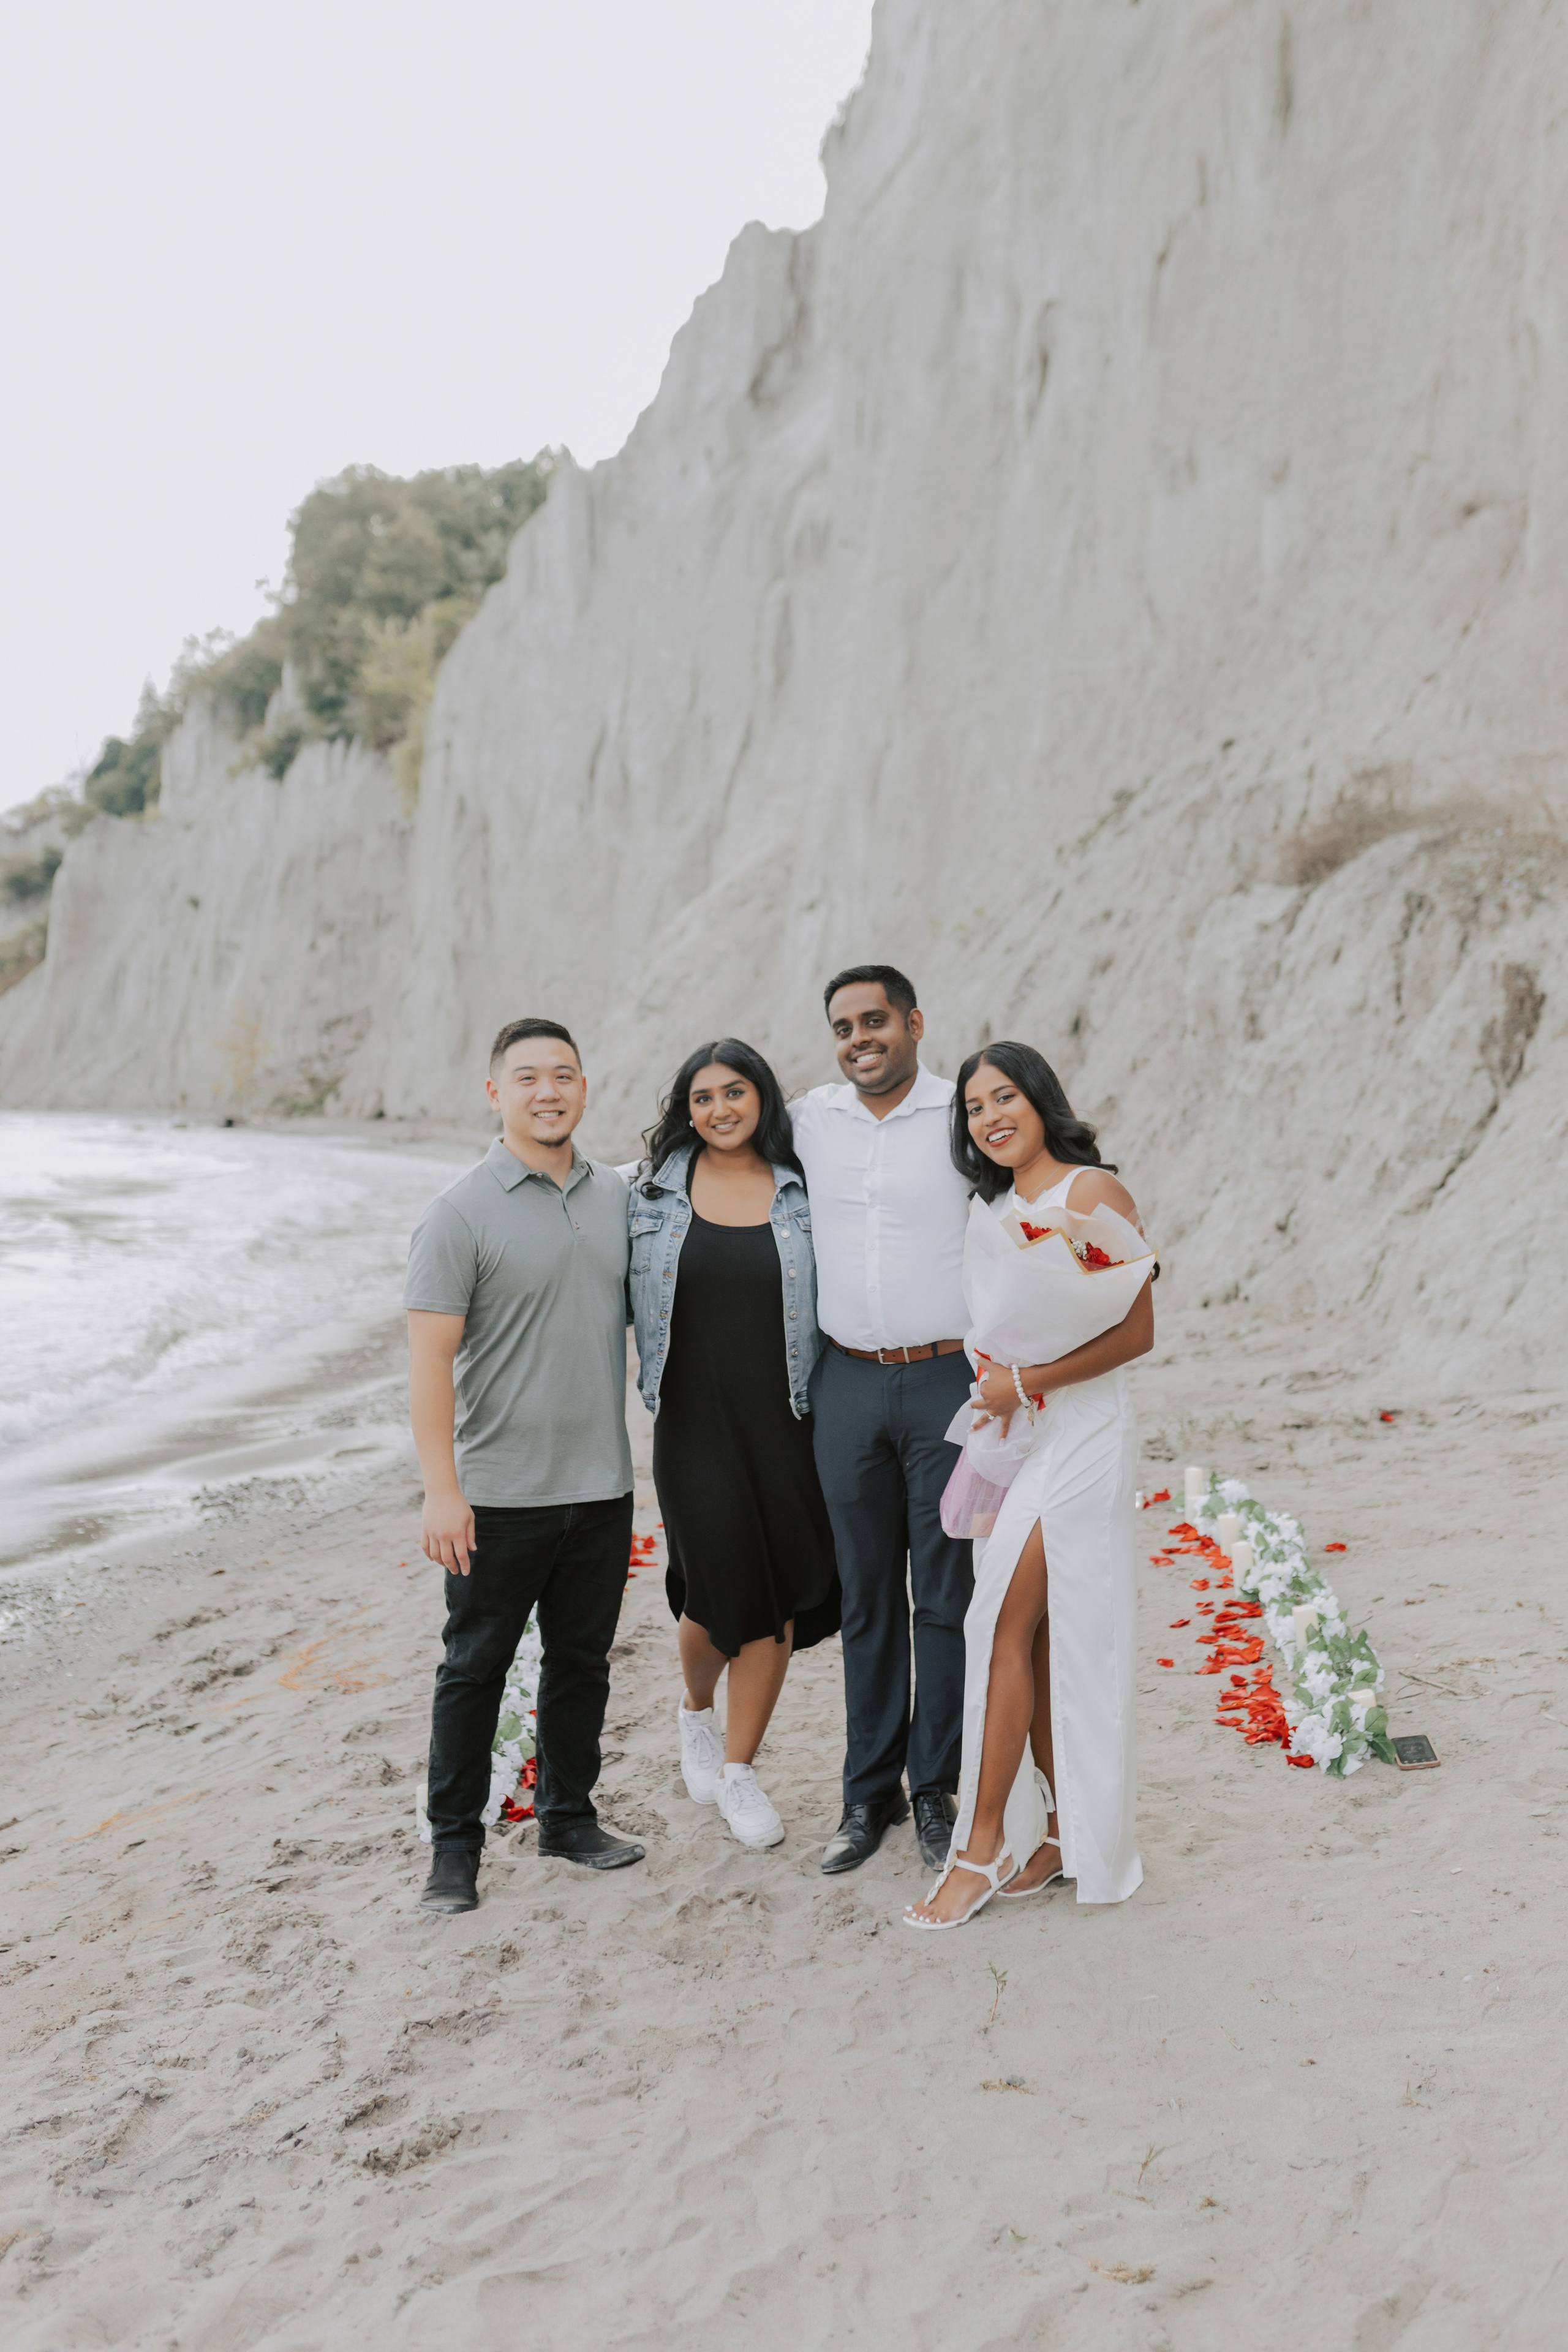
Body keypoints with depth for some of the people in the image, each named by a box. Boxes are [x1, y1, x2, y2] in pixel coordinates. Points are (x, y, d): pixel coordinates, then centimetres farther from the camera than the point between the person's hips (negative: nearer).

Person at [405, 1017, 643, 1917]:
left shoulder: (619, 1197, 6)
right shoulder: (463, 1213, -10)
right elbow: (430, 1359, -13)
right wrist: (441, 1489, -18)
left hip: (603, 1482, 5)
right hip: (500, 1492, -5)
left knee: (583, 1659, 15)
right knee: (476, 1668, 6)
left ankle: (570, 1816, 31)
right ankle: (455, 1842, 19)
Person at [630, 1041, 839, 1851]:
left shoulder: (800, 1192, 3)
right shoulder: (656, 1192, 3)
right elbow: (628, 1297, 11)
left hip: (782, 1418, 1)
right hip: (694, 1417, -1)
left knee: (777, 1600, 2)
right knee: (722, 1586, -6)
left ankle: (737, 1768, 20)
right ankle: (695, 1709, 28)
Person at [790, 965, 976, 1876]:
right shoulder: (810, 1120, 5)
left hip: (949, 1380, -3)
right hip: (847, 1383, 3)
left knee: (945, 1593, 4)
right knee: (867, 1596, 10)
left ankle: (937, 1788, 17)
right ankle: (869, 1791, 21)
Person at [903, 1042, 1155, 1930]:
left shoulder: (1093, 1192, -10)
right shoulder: (995, 1208, 14)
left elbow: (1138, 1331, -15)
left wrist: (1028, 1382, -18)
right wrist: (997, 1397, 3)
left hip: (1083, 1433, -7)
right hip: (1016, 1435, 8)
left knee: (1004, 1625, -9)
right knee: (1037, 1633, 9)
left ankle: (983, 1843, 0)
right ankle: (1059, 1832, 19)